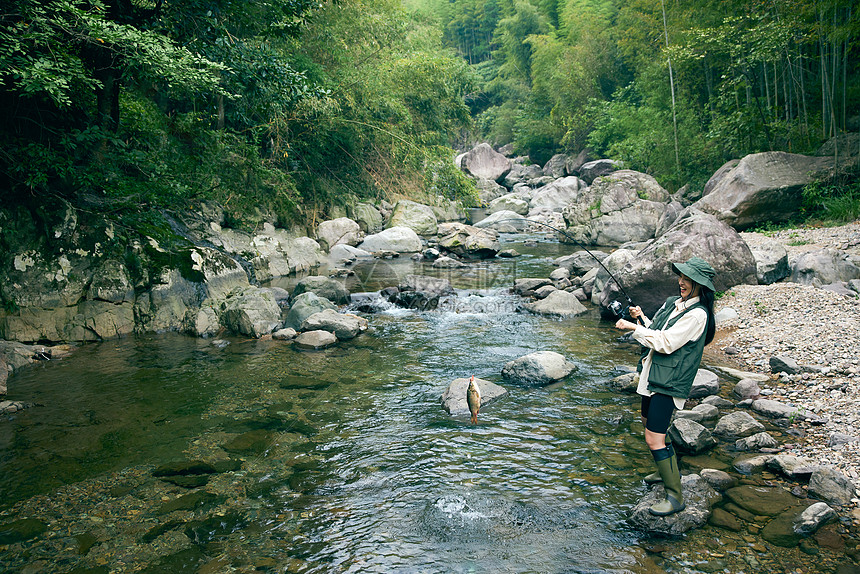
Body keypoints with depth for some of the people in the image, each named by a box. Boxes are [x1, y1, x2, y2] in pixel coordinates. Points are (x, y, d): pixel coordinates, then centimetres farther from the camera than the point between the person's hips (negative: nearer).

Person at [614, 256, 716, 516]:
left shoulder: (697, 315, -18)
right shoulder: (672, 303, 9)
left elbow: (666, 343, -22)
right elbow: (654, 331, 16)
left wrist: (633, 327, -18)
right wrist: (641, 318, -3)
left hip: (668, 382, -9)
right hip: (652, 375, 10)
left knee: (654, 438, -12)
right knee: (649, 422, 25)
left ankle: (675, 496, 0)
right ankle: (670, 470, 47)